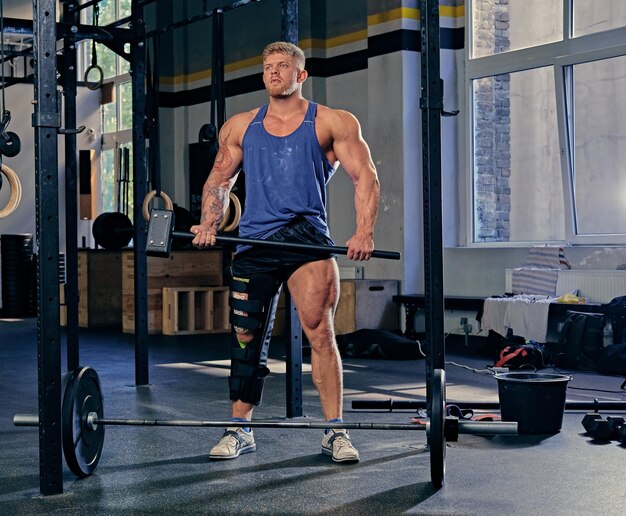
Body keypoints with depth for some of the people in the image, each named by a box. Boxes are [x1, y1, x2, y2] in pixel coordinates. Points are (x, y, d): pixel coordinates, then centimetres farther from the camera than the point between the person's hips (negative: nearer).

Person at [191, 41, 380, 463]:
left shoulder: (331, 123, 5)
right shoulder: (240, 126, 15)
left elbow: (366, 177, -1)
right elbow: (219, 180, 22)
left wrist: (364, 232, -15)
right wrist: (209, 224, 4)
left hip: (307, 237, -3)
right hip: (254, 241, 4)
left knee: (319, 331, -15)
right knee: (246, 338, 6)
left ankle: (335, 432, -7)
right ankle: (240, 430, 20)